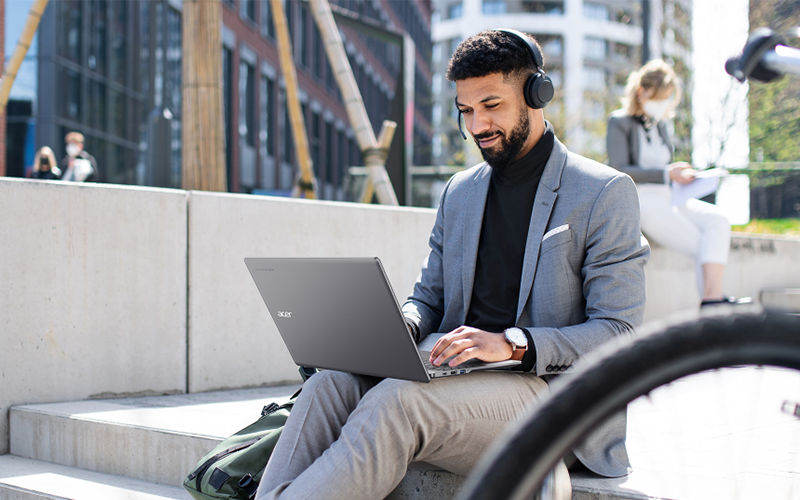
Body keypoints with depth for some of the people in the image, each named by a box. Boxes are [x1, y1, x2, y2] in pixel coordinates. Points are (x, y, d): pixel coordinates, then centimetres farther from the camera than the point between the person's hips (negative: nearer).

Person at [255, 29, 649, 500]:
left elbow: (619, 332, -6)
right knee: (331, 383, -24)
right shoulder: (459, 192, 19)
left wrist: (512, 343, -21)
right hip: (456, 375, 6)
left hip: (547, 388, -6)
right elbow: (427, 298, 23)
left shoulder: (605, 193, 0)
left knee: (396, 400, -33)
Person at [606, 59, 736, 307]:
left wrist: (683, 175, 6)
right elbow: (619, 171, -10)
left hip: (666, 195, 7)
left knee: (718, 220, -23)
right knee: (703, 246, -22)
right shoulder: (619, 122, 1)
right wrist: (666, 174, -18)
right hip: (639, 200, -7)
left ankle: (713, 296, -38)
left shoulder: (659, 124, 24)